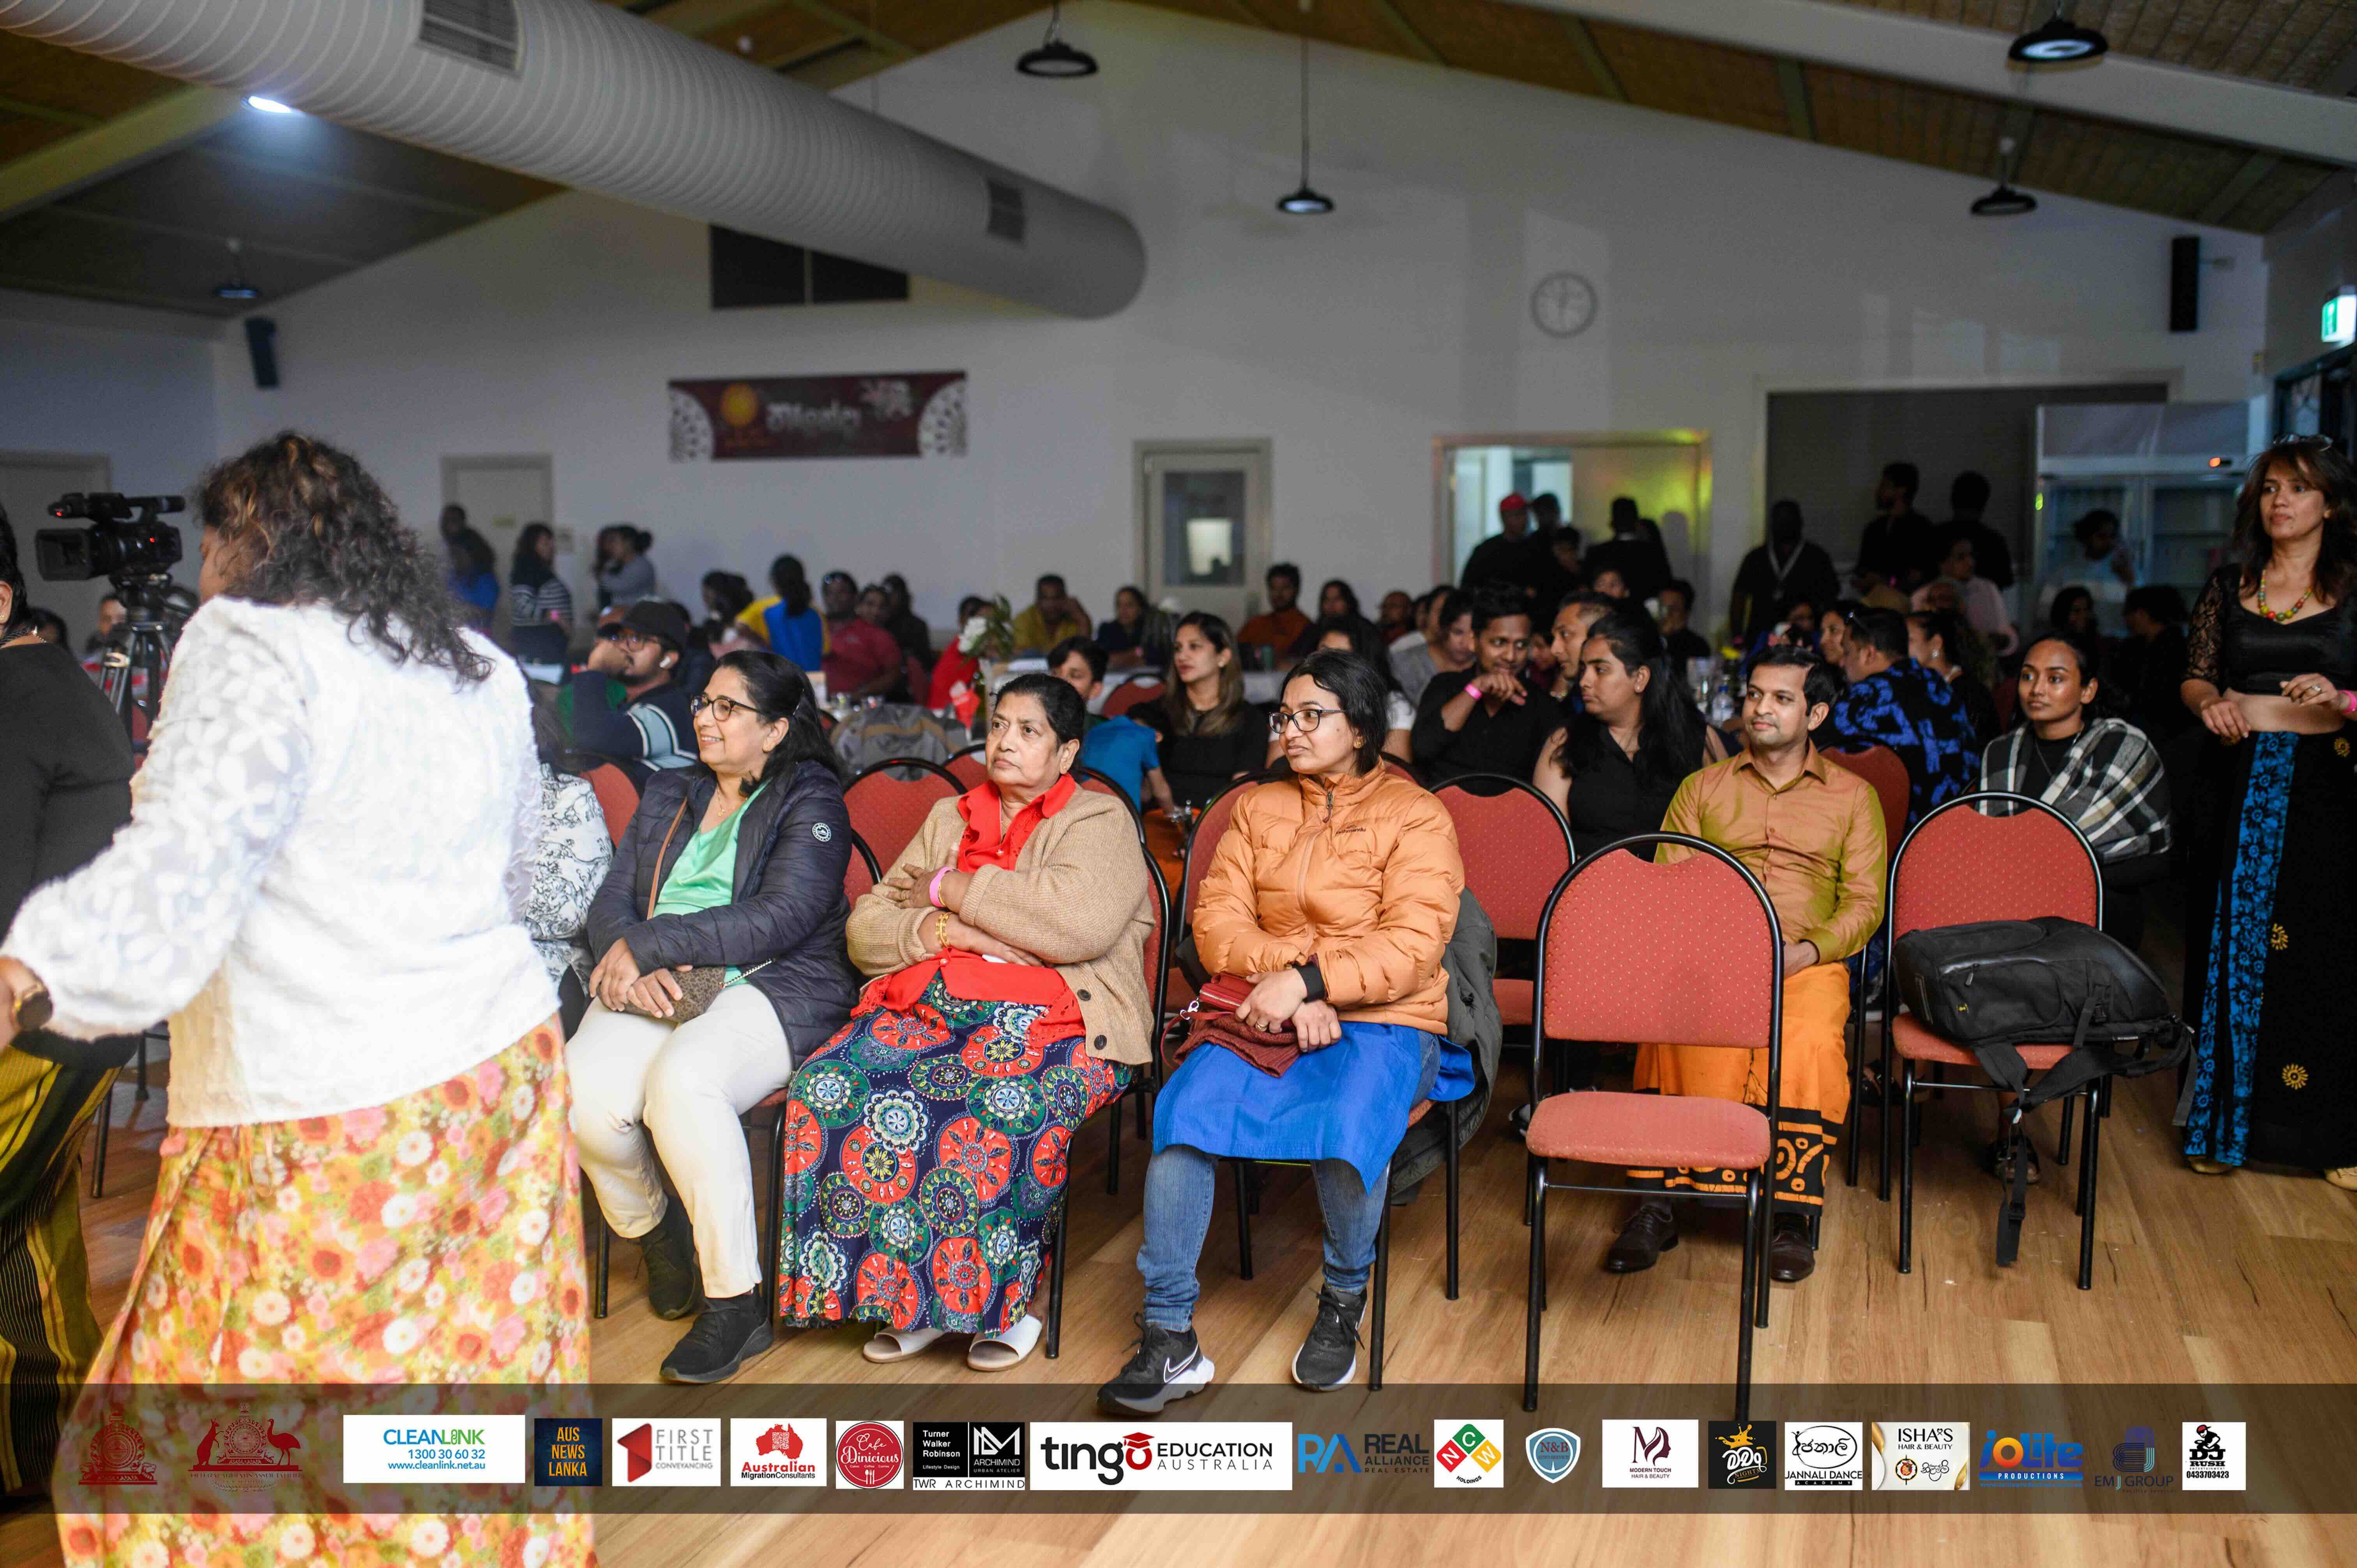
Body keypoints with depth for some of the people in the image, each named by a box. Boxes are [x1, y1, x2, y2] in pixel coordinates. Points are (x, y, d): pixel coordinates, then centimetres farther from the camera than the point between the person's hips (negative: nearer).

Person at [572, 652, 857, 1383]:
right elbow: (612, 900, 13)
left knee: (681, 1080, -36)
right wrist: (633, 963, -11)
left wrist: (648, 945, -16)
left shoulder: (810, 803, 4)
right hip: (656, 990, 5)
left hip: (775, 987, -5)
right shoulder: (667, 795, 24)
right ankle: (652, 1228, 6)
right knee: (583, 1089, -27)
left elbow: (780, 918, -12)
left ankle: (736, 1304, -23)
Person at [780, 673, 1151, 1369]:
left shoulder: (1100, 820, 7)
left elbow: (1081, 920, -15)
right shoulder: (948, 818, 25)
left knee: (1002, 1109, -37)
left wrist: (952, 889, -4)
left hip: (1054, 1017, -5)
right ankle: (905, 1297, -14)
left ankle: (997, 1300, -16)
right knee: (832, 1087, -24)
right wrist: (940, 929, -6)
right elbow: (865, 929, 17)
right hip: (932, 1001, 5)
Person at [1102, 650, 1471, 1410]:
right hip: (1266, 1014, 3)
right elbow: (1217, 922, 6)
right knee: (1186, 1104, -26)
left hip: (1385, 1021, -3)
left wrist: (1308, 978, -22)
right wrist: (1285, 977, -13)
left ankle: (1343, 1303, -5)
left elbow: (1412, 948, -9)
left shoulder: (1416, 815, 3)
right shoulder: (1258, 808, 17)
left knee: (1350, 1123, -35)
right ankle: (1169, 1337, -21)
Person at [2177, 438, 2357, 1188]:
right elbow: (2195, 678, 10)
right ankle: (2223, 1122, 14)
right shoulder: (2228, 589, 9)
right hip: (2240, 783, 2)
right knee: (2231, 945, 4)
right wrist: (2209, 701, -11)